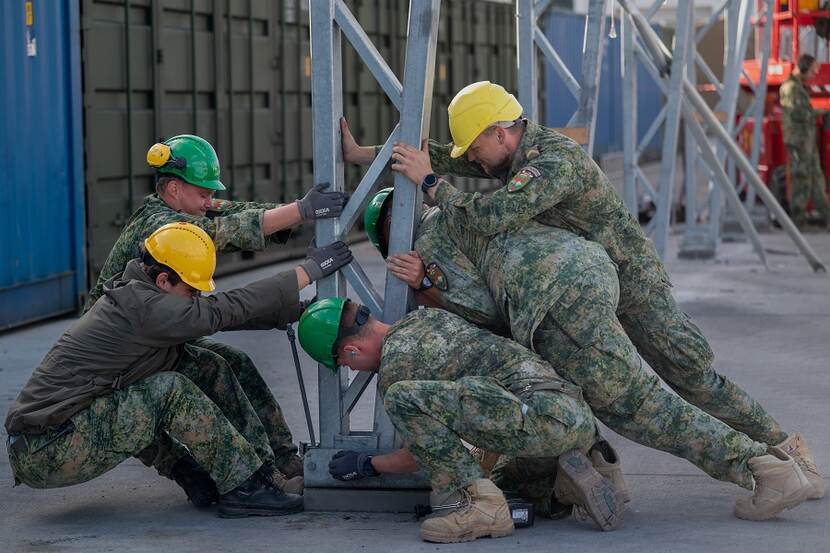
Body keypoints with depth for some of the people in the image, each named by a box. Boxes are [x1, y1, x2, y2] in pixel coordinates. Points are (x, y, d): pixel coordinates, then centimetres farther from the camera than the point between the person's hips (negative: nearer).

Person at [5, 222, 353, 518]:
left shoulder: (138, 299, 8)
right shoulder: (141, 308, -22)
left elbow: (223, 313, 12)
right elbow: (223, 311, -21)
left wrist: (298, 311, 6)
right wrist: (309, 271, -17)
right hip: (43, 454, -9)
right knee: (169, 391, -24)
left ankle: (263, 467, 4)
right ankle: (243, 488, -13)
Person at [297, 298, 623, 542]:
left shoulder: (394, 367, -1)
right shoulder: (426, 315, 23)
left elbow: (417, 457, 12)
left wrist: (367, 466, 26)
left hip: (545, 417, -9)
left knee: (402, 397, -16)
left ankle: (481, 504, -14)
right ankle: (572, 479, 7)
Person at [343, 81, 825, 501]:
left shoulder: (555, 161, -32)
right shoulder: (512, 152, -3)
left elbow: (492, 219, -43)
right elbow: (436, 155, 3)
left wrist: (429, 182, -33)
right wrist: (360, 153, 0)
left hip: (631, 283, -8)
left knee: (695, 376, -6)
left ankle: (784, 448, 7)